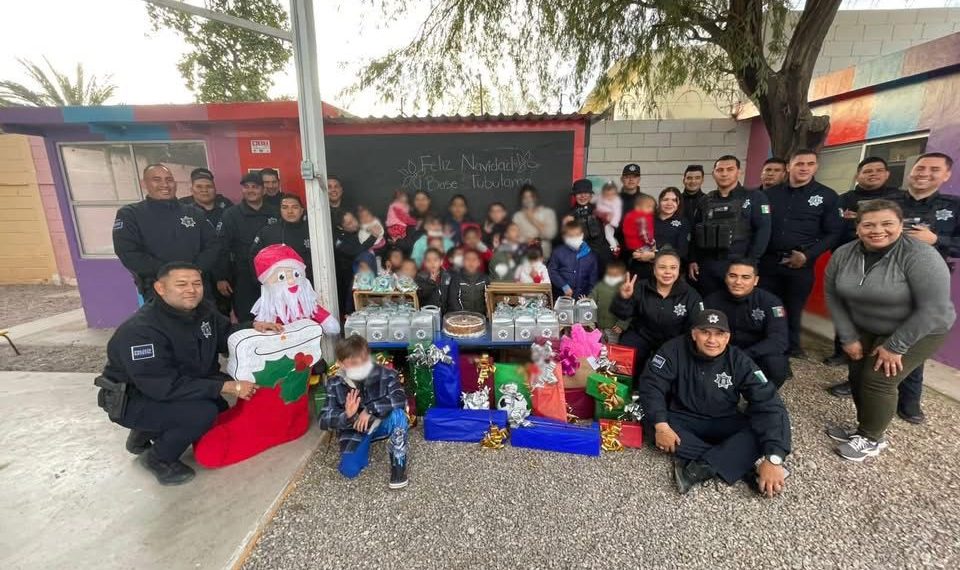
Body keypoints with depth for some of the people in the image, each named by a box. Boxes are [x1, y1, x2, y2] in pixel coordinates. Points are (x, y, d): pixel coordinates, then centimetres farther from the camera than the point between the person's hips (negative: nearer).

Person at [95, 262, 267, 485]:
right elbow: (164, 386, -32)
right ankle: (157, 458, 1)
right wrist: (226, 386, -34)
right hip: (133, 400, -8)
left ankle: (146, 435, 17)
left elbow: (226, 337, 7)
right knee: (203, 412, -28)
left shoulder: (203, 311, -8)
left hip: (173, 388, 8)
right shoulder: (141, 331, -30)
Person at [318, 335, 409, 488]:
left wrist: (370, 409, -37)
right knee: (349, 470, -16)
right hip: (354, 431, 2)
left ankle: (398, 461, -14)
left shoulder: (384, 374, -20)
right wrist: (346, 416, -37)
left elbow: (400, 399, -31)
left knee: (398, 413, -33)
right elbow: (323, 421, -16)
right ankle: (365, 447, 18)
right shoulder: (335, 384, -14)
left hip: (381, 424, -2)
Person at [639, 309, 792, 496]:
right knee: (651, 425, -33)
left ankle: (702, 467, -31)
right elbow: (651, 385, -18)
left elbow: (769, 405, -20)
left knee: (778, 424, -24)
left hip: (724, 425, 1)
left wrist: (772, 459, -33)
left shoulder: (739, 362, -13)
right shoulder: (675, 349, -14)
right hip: (684, 420, -1)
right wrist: (660, 425, -34)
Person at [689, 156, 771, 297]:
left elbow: (763, 231, -6)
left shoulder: (755, 198, 2)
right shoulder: (706, 201, 13)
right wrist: (693, 260, 5)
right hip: (706, 267, 3)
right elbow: (694, 232, 14)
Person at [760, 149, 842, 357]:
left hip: (801, 264, -1)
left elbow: (834, 233, 0)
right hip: (768, 261, 2)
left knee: (793, 308, 8)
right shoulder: (771, 194, 9)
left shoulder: (827, 196, 3)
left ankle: (791, 346, 26)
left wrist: (807, 255, -11)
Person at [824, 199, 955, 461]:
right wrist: (849, 337, -7)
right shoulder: (843, 254, -11)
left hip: (918, 331, -4)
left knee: (878, 381, -8)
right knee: (858, 377, 4)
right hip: (866, 329, 5)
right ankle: (865, 428, 27)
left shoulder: (920, 256, -24)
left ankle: (872, 439, 14)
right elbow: (833, 297, -5)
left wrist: (894, 346, -20)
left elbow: (932, 310, -24)